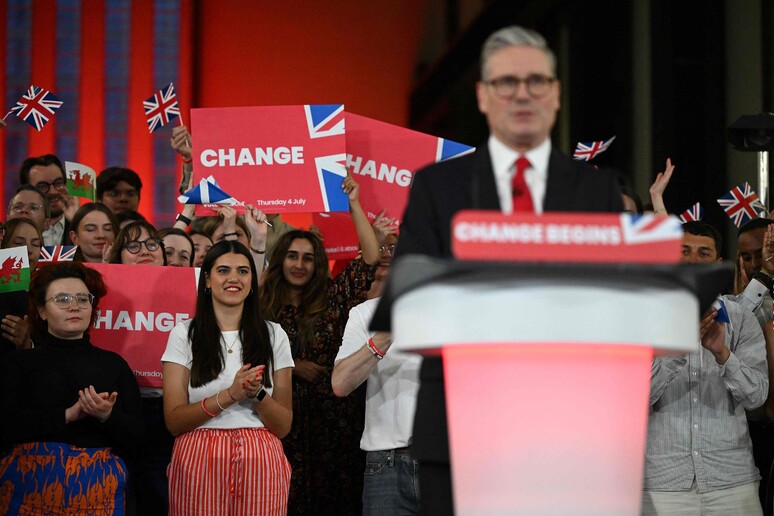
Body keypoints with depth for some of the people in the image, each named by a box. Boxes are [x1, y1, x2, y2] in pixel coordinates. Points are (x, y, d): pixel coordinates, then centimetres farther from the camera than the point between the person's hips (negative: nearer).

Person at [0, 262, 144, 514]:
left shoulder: (113, 364, 11)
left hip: (99, 484, 2)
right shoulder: (21, 362, 5)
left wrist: (107, 416, -14)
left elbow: (135, 437, 5)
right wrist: (68, 415, -15)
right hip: (32, 482, -2)